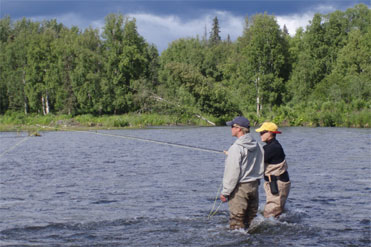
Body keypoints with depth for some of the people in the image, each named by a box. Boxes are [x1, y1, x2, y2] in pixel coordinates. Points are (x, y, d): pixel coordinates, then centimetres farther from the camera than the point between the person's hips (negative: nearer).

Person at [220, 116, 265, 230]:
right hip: (254, 186, 8)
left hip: (240, 187, -8)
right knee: (251, 220, 15)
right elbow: (261, 168, 12)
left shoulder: (236, 148, -17)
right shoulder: (257, 146, 7)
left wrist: (225, 192, -13)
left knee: (236, 223, -2)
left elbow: (233, 172, -19)